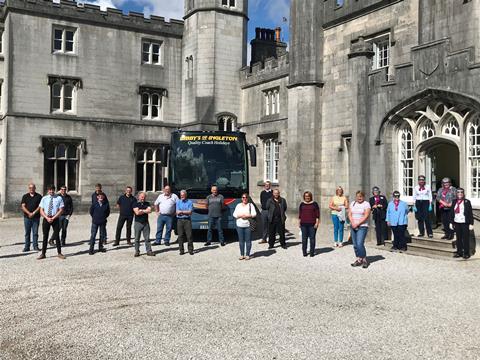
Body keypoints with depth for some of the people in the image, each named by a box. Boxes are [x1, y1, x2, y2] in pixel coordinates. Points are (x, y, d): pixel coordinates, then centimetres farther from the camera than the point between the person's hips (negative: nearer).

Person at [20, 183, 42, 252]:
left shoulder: (39, 196, 4)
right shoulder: (25, 196, 8)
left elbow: (40, 206, -2)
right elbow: (23, 206, 1)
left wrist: (33, 213, -13)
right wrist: (29, 213, -13)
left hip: (36, 217, -1)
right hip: (27, 217, 1)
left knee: (35, 232, 1)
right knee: (27, 233, 5)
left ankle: (35, 246, 7)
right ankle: (27, 247, 10)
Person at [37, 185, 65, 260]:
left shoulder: (59, 198, 0)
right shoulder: (44, 198, 5)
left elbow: (61, 210, -4)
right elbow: (41, 210, 3)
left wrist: (53, 218, -13)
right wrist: (47, 218, -12)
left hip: (55, 219, -1)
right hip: (46, 219, 2)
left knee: (57, 236, 4)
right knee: (45, 237, 6)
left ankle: (59, 253, 13)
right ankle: (43, 254, 13)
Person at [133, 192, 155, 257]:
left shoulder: (147, 203, 11)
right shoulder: (136, 204, 1)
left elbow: (149, 210, -6)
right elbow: (137, 212, -13)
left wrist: (142, 210, -7)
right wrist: (146, 211, -4)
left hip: (146, 223, 2)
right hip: (138, 223, -2)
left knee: (147, 238, 3)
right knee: (137, 238, 3)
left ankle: (149, 251, 7)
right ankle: (137, 251, 11)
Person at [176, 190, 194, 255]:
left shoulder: (189, 202, 6)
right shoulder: (178, 202, 12)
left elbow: (190, 212, -5)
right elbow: (177, 212, 1)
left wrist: (182, 212, -6)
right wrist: (186, 212, -6)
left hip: (187, 220, -2)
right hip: (180, 220, 2)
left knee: (189, 235, -5)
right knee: (180, 236, 1)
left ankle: (190, 250, 2)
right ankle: (181, 250, 7)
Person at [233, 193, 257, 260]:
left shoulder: (250, 205, 7)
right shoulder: (238, 205, 13)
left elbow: (254, 214, -2)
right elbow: (234, 214, 7)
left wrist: (247, 215, -16)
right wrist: (240, 215, -11)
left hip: (248, 225, -2)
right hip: (239, 225, 2)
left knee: (248, 240, -3)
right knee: (241, 240, 2)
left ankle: (247, 255, 4)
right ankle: (242, 255, 9)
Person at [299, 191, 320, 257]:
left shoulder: (314, 204, 3)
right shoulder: (302, 204, 10)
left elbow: (317, 214, 1)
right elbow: (300, 214, 14)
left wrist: (317, 223, -5)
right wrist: (299, 223, 10)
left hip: (312, 224, -2)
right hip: (303, 224, 2)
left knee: (312, 238, 0)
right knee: (304, 238, 4)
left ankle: (312, 252, 7)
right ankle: (304, 252, 11)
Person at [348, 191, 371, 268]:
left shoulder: (366, 204, -3)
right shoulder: (353, 203, 13)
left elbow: (366, 216, -11)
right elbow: (349, 214, 8)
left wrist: (357, 224, -15)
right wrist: (352, 223, -8)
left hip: (362, 226, -6)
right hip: (353, 226, 6)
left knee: (359, 244, -15)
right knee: (355, 245, 6)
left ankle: (364, 260, -2)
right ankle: (359, 260, 15)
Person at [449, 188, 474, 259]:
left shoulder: (467, 202, -3)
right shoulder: (454, 202, 8)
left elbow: (470, 213, -4)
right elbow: (451, 213, 12)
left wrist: (471, 224, -8)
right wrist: (451, 223, 10)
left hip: (465, 223, -4)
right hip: (457, 223, 4)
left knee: (465, 239, 1)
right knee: (458, 239, 9)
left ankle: (466, 253, 9)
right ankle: (459, 252, 17)